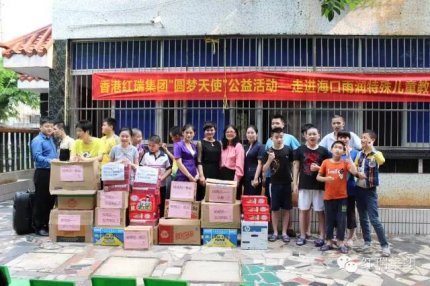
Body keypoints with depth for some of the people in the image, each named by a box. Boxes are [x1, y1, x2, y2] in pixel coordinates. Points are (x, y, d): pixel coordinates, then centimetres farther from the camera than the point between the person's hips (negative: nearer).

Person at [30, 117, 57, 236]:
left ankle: (47, 224, 24)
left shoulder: (50, 139, 16)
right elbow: (37, 157, -24)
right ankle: (38, 227, 8)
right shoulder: (37, 140, -11)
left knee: (51, 199, 13)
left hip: (52, 172, 9)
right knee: (41, 201, -1)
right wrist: (50, 161, -35)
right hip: (42, 173, -9)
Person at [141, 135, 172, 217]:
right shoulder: (146, 155, 3)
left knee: (161, 204, 8)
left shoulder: (165, 156, 0)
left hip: (161, 184, 0)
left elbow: (169, 169, 3)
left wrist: (163, 177, -12)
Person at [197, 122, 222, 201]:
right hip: (205, 172, -3)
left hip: (216, 172, 4)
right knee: (203, 196, -5)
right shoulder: (200, 143, 2)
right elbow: (199, 161, -4)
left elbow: (220, 160, 15)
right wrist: (201, 175, -15)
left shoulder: (219, 143, 13)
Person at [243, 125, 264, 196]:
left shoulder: (260, 146, -5)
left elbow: (260, 163, -11)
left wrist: (256, 178, -17)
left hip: (254, 177, -7)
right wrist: (242, 176, 11)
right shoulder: (246, 147, 14)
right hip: (246, 177, 7)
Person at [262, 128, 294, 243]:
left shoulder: (288, 150, -2)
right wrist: (269, 160, -21)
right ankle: (275, 232, 18)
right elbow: (264, 169, -3)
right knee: (274, 209, 6)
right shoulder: (269, 152, -3)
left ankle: (284, 232, 19)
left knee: (286, 208, 7)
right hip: (274, 184, 0)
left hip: (287, 183, 0)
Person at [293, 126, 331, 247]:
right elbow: (296, 167, 4)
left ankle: (321, 236, 15)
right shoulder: (300, 150, 3)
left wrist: (319, 168, -13)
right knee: (303, 210, 7)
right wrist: (295, 183, 0)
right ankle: (302, 236, 16)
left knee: (321, 211, 5)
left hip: (320, 185, 0)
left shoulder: (323, 151, 3)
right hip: (304, 185, 0)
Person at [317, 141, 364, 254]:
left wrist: (349, 156, -17)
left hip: (342, 196, 0)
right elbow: (318, 177, 3)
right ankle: (329, 242, 20)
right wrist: (325, 178, -19)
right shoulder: (326, 162, -1)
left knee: (341, 220, 5)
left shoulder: (345, 162, -2)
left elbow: (354, 172, -20)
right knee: (329, 220, 9)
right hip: (328, 197, 0)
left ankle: (341, 243, 17)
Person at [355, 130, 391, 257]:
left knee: (374, 219, -6)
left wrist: (371, 149, -29)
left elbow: (382, 161, -33)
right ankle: (367, 243, 23)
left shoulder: (376, 153, -9)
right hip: (359, 189, 6)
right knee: (363, 218, 12)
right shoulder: (359, 154, 7)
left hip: (370, 190, -5)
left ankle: (385, 245, 7)